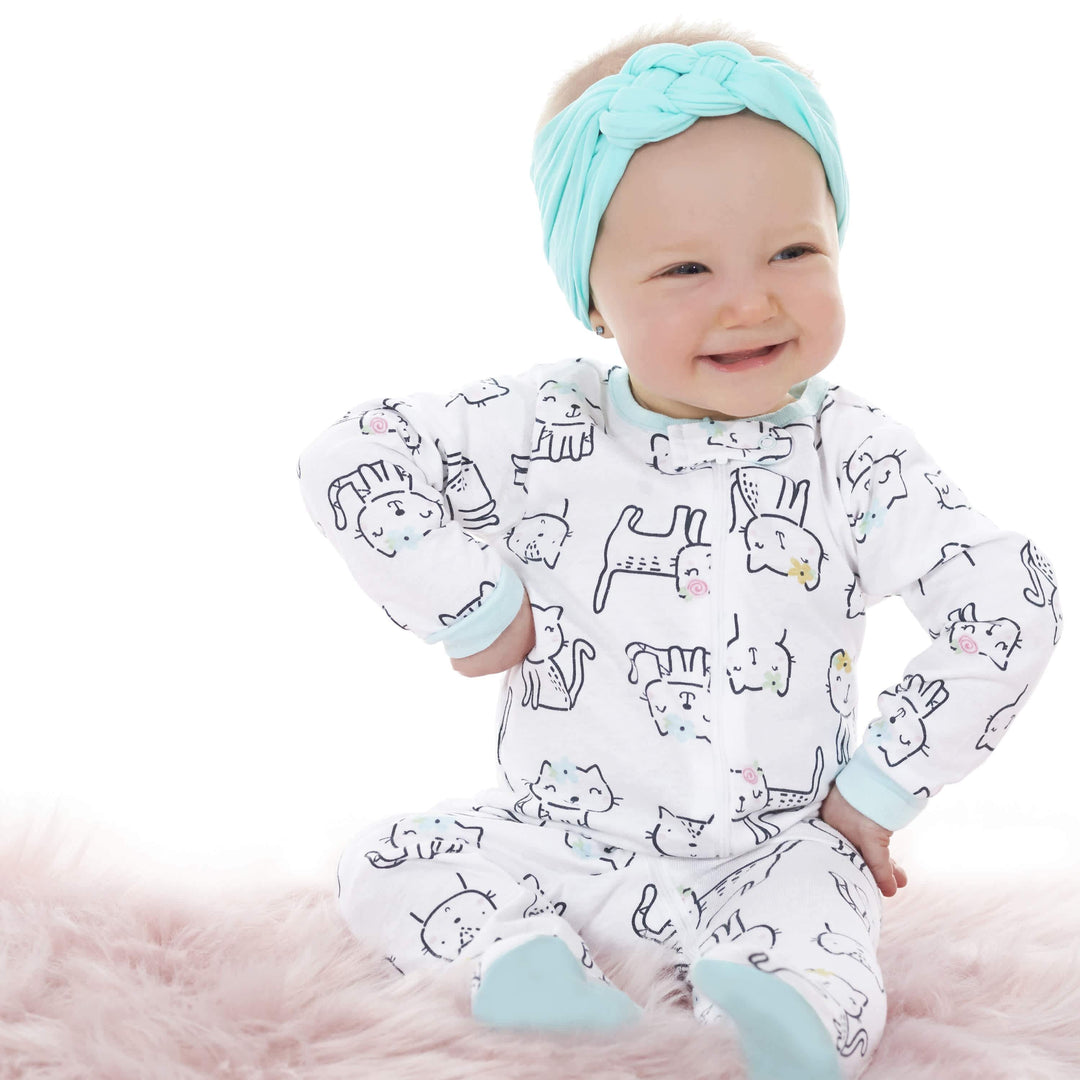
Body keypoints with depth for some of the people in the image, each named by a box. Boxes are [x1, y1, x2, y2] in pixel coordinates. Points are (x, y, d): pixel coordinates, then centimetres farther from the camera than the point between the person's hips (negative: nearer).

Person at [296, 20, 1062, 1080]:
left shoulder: (856, 460, -12)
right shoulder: (540, 430, -11)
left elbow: (1009, 608, -10)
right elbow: (349, 461, -10)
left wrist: (878, 790, -7)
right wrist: (472, 610, -13)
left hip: (773, 853, -3)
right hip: (561, 835, 4)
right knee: (381, 870, -8)